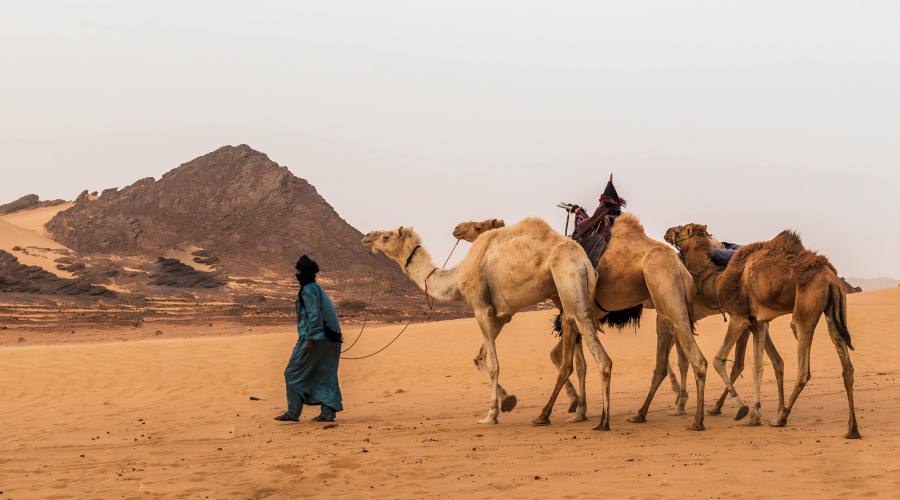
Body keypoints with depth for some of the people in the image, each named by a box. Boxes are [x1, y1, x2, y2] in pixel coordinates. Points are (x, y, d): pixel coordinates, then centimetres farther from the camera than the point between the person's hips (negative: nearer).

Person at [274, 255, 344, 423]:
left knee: (294, 373, -1)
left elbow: (314, 315, -19)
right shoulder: (318, 289, 19)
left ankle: (293, 412, -2)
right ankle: (328, 412, 2)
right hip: (330, 339, 9)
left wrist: (310, 339, -21)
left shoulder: (309, 290, -9)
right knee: (325, 376, 8)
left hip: (316, 338, -9)